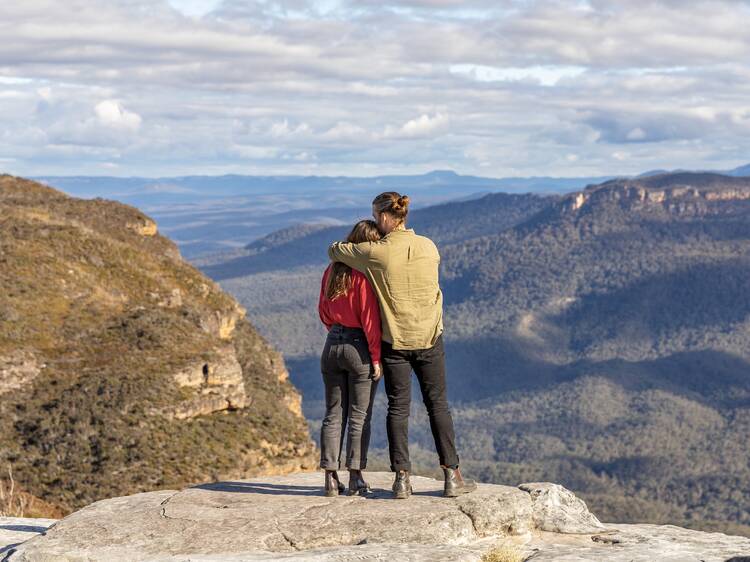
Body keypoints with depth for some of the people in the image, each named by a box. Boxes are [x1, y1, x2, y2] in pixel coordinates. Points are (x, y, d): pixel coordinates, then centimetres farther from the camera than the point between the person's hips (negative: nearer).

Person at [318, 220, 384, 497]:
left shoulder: (332, 271, 6)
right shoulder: (365, 274, -14)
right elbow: (370, 318, -16)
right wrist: (376, 357, -12)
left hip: (332, 346, 6)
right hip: (360, 348, -6)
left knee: (334, 415, 10)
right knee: (359, 416, 4)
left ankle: (331, 478, 10)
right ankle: (355, 478, 5)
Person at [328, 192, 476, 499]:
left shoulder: (375, 253, -12)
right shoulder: (429, 247, -2)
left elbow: (334, 251, -1)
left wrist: (347, 249, 23)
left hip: (395, 341, -2)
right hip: (429, 338, 2)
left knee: (398, 408, 6)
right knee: (438, 405, 9)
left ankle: (402, 478, 2)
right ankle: (452, 476, 8)